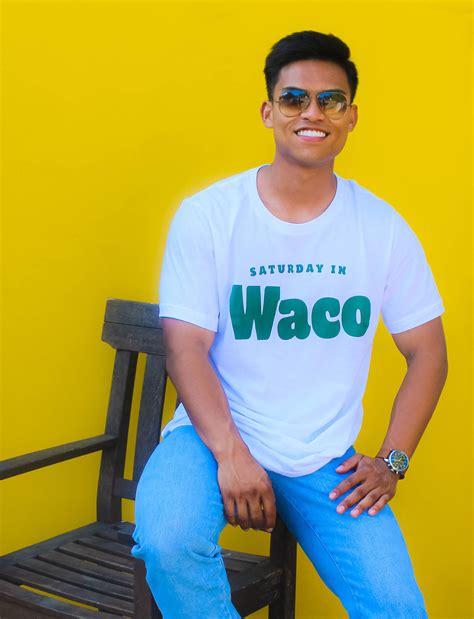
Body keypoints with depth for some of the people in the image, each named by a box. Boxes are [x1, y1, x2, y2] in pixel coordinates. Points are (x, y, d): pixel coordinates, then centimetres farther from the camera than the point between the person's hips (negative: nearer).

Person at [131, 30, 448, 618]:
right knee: (166, 541, -32)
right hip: (215, 437, -2)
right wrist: (230, 454, -21)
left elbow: (426, 353, 7)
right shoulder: (206, 216, -5)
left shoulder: (382, 228, 1)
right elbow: (187, 348, -9)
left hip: (327, 460, 2)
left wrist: (392, 461, -2)